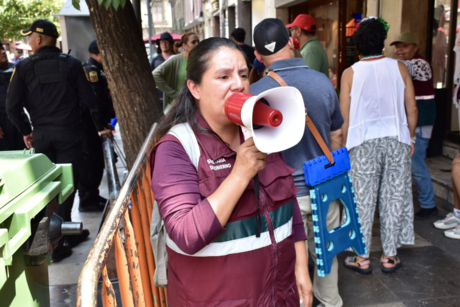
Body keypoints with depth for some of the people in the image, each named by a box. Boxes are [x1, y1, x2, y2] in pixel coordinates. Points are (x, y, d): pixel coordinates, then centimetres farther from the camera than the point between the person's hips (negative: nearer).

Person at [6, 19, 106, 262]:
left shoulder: (24, 67, -4)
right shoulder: (72, 64, -5)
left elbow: (12, 106, -8)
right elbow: (88, 100, -7)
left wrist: (25, 131, 6)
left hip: (41, 135, 1)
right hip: (69, 133, -1)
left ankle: (68, 235, 23)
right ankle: (58, 241, 4)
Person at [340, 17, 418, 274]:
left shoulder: (351, 73, -3)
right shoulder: (399, 68, 1)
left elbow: (344, 116, -4)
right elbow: (411, 109, 2)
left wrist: (344, 146, 7)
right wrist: (410, 138, 14)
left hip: (364, 142, -1)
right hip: (397, 139, 2)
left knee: (363, 199, 6)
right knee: (394, 197, 10)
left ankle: (362, 258, 14)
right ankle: (390, 256, 20)